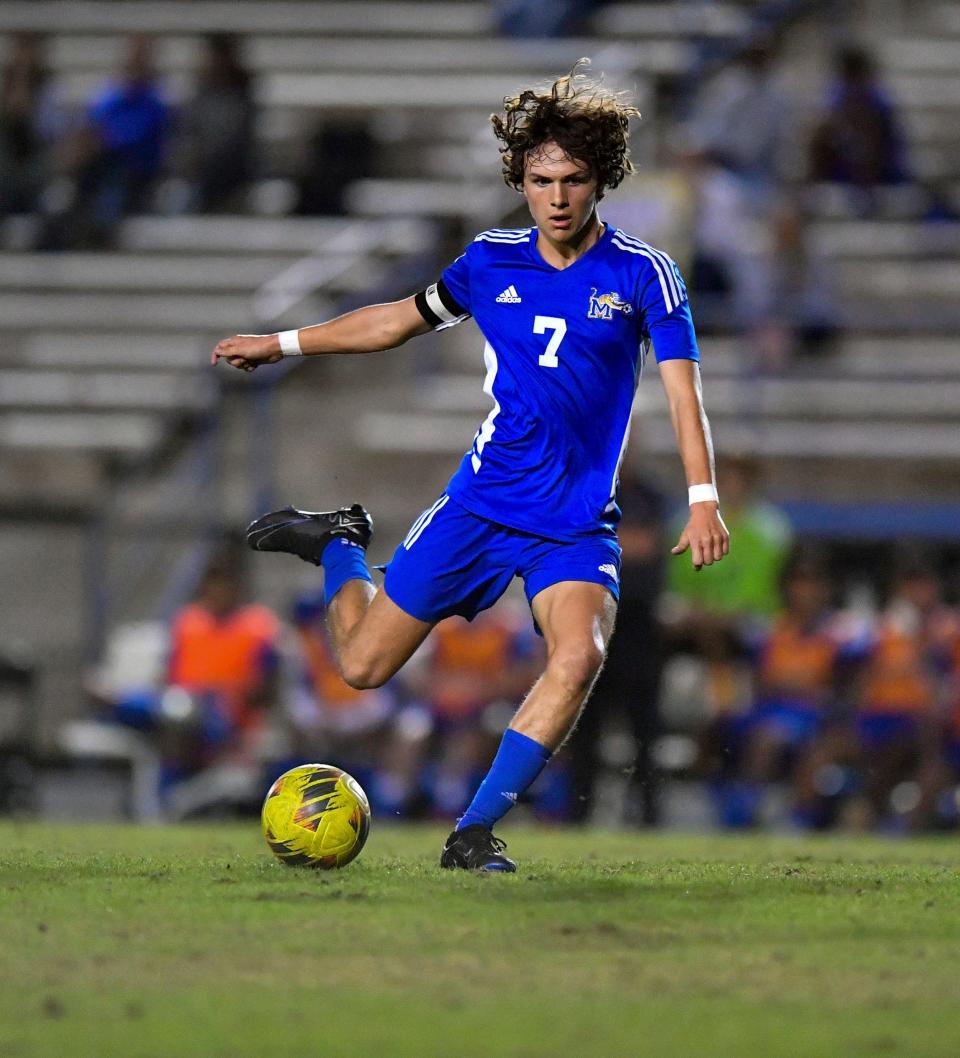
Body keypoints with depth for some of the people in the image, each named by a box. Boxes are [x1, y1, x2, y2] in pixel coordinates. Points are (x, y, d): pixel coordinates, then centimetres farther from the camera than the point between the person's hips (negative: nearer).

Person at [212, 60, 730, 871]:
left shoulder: (642, 274, -6)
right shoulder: (493, 261, 2)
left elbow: (682, 387, -12)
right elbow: (404, 318, 19)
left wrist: (703, 499, -26)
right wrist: (284, 344, 20)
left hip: (578, 522, -2)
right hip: (483, 501, 2)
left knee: (579, 657, -29)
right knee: (362, 665, 2)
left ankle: (475, 834, -16)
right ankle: (339, 546, 36)